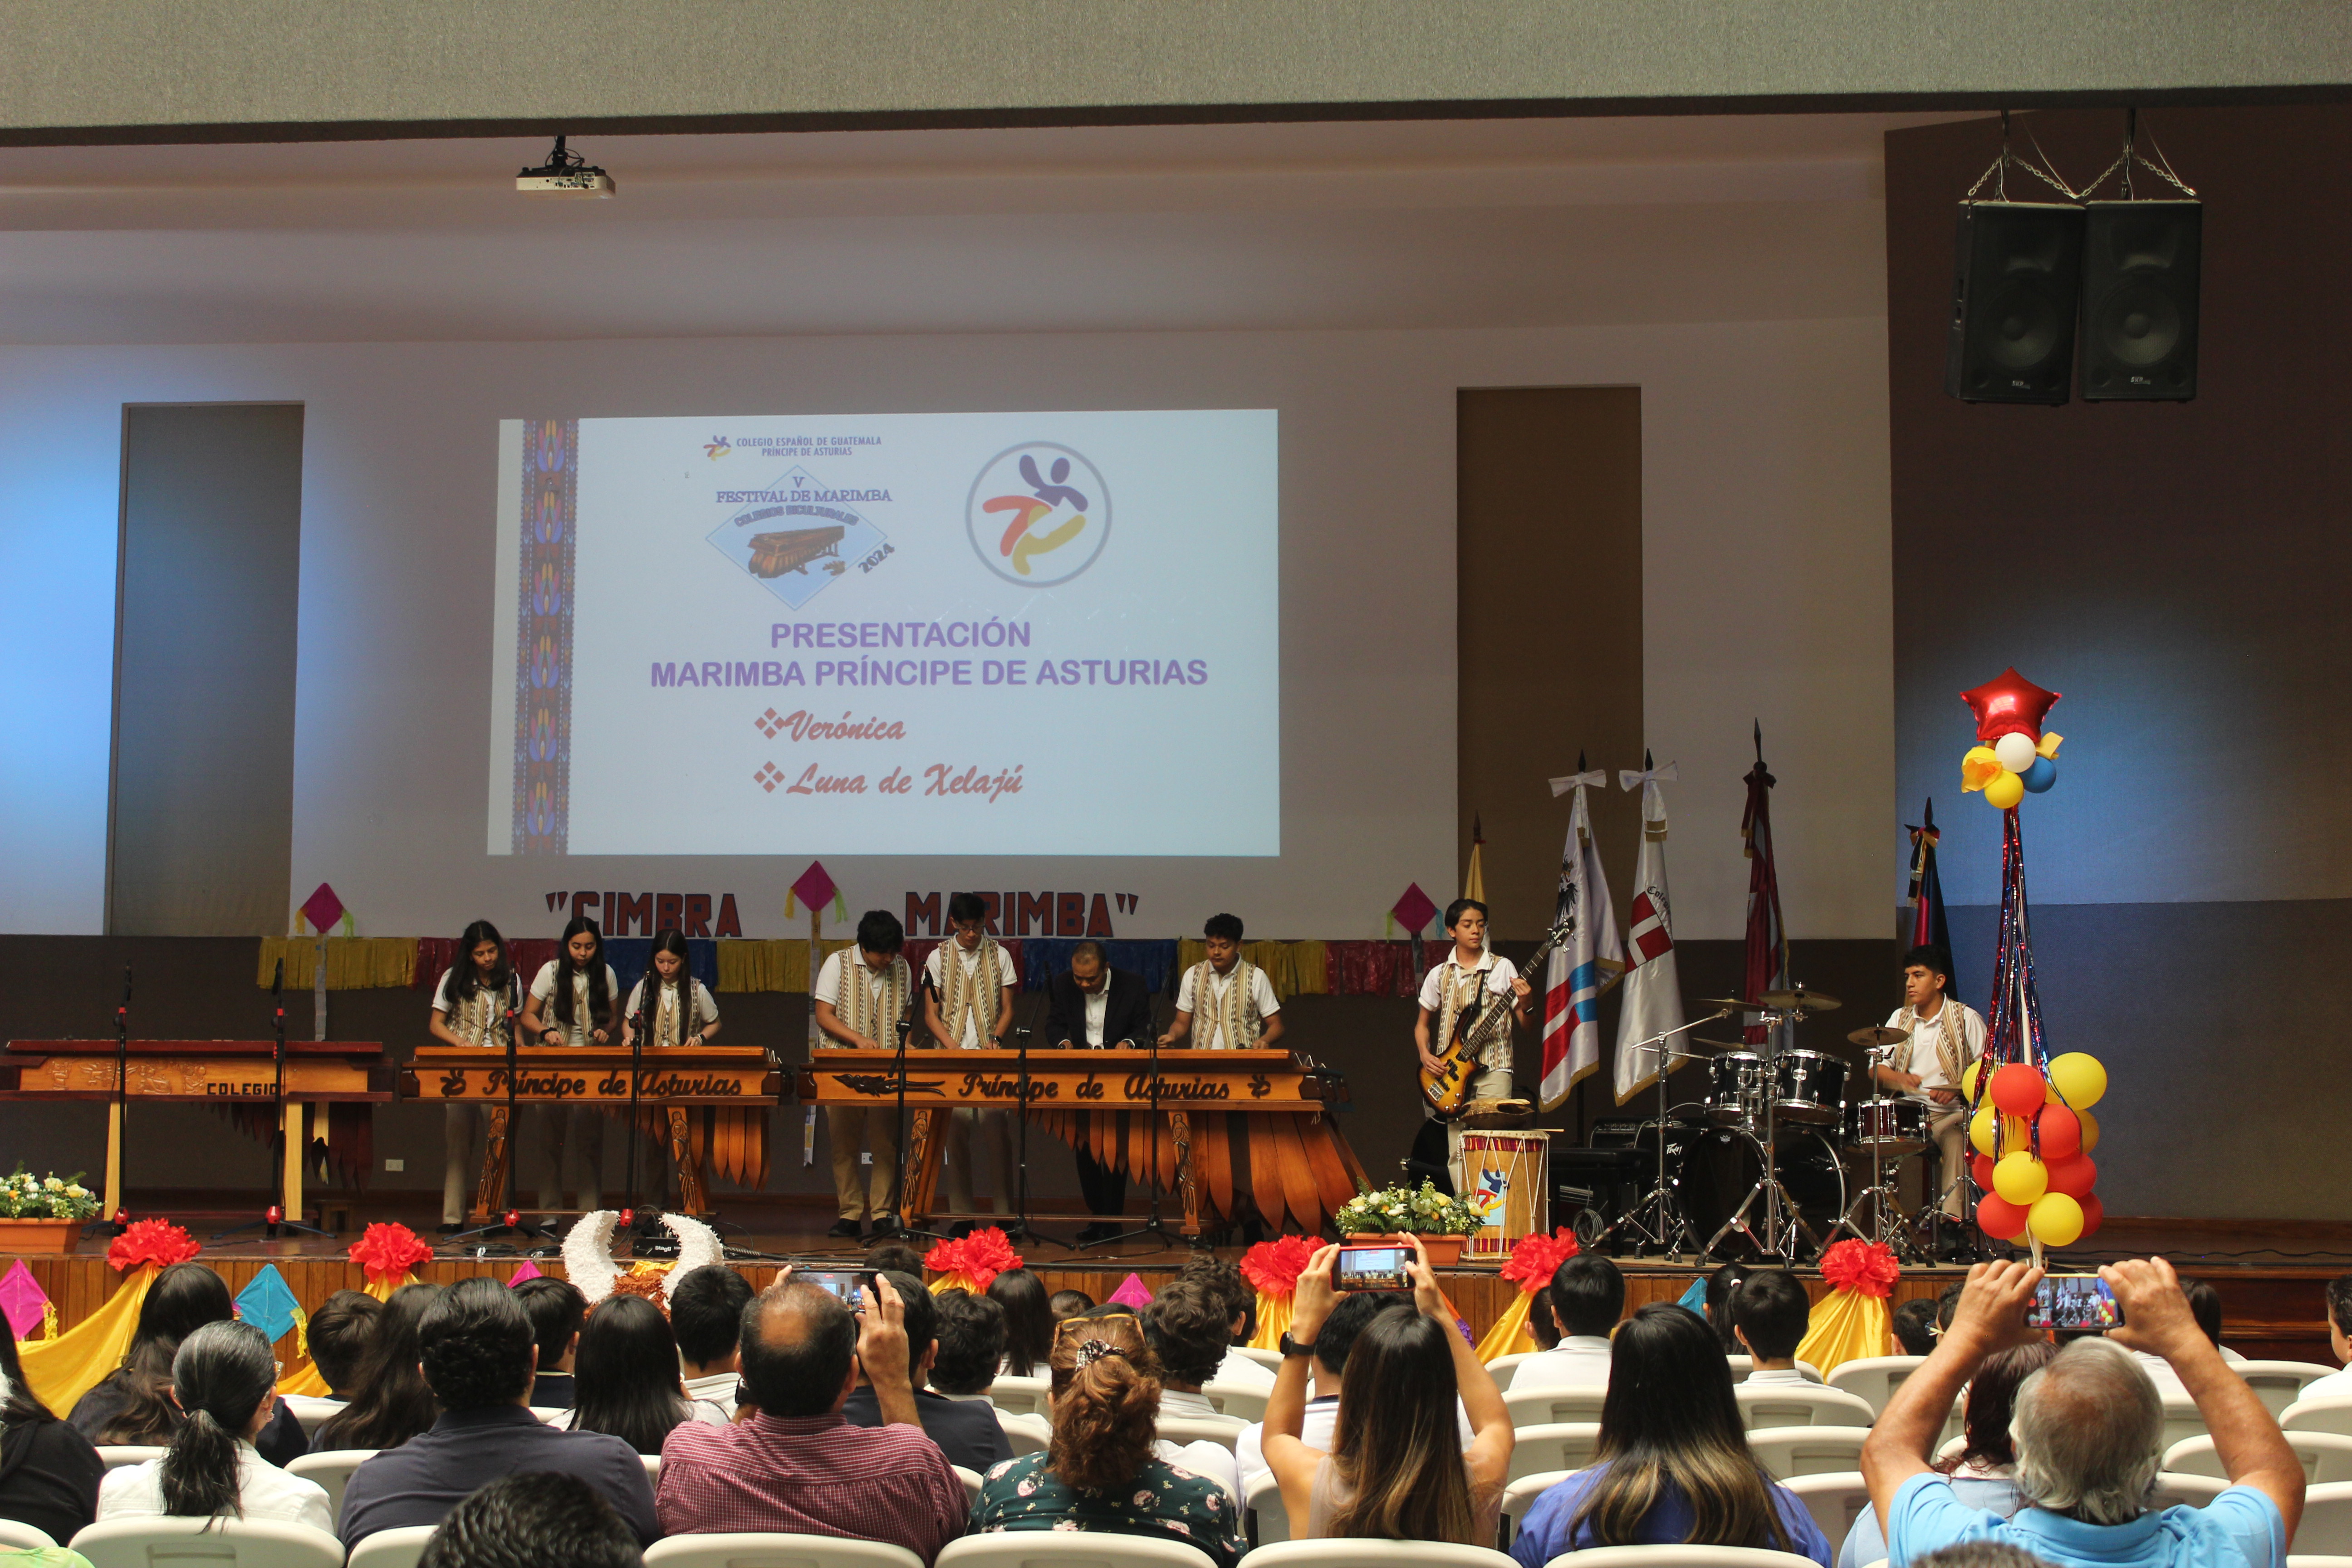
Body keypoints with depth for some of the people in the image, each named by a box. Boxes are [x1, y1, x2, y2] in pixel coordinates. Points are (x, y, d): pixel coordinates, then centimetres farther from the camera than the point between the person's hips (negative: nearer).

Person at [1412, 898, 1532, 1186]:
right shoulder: (1439, 975, 11)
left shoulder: (1502, 968, 5)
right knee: (1457, 1150, 0)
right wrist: (1425, 1054, 1)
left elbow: (1524, 1025, 4)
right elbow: (1422, 1024, 20)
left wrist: (1524, 1003, -17)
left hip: (1493, 1068, -2)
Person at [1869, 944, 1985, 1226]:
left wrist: (1958, 1089, -21)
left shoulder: (1966, 1019, 1)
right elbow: (1876, 1068, 10)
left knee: (1955, 1140, -34)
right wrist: (1898, 1078, -13)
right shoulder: (1900, 1018, 13)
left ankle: (1952, 1221, -33)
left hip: (1951, 1114, -4)